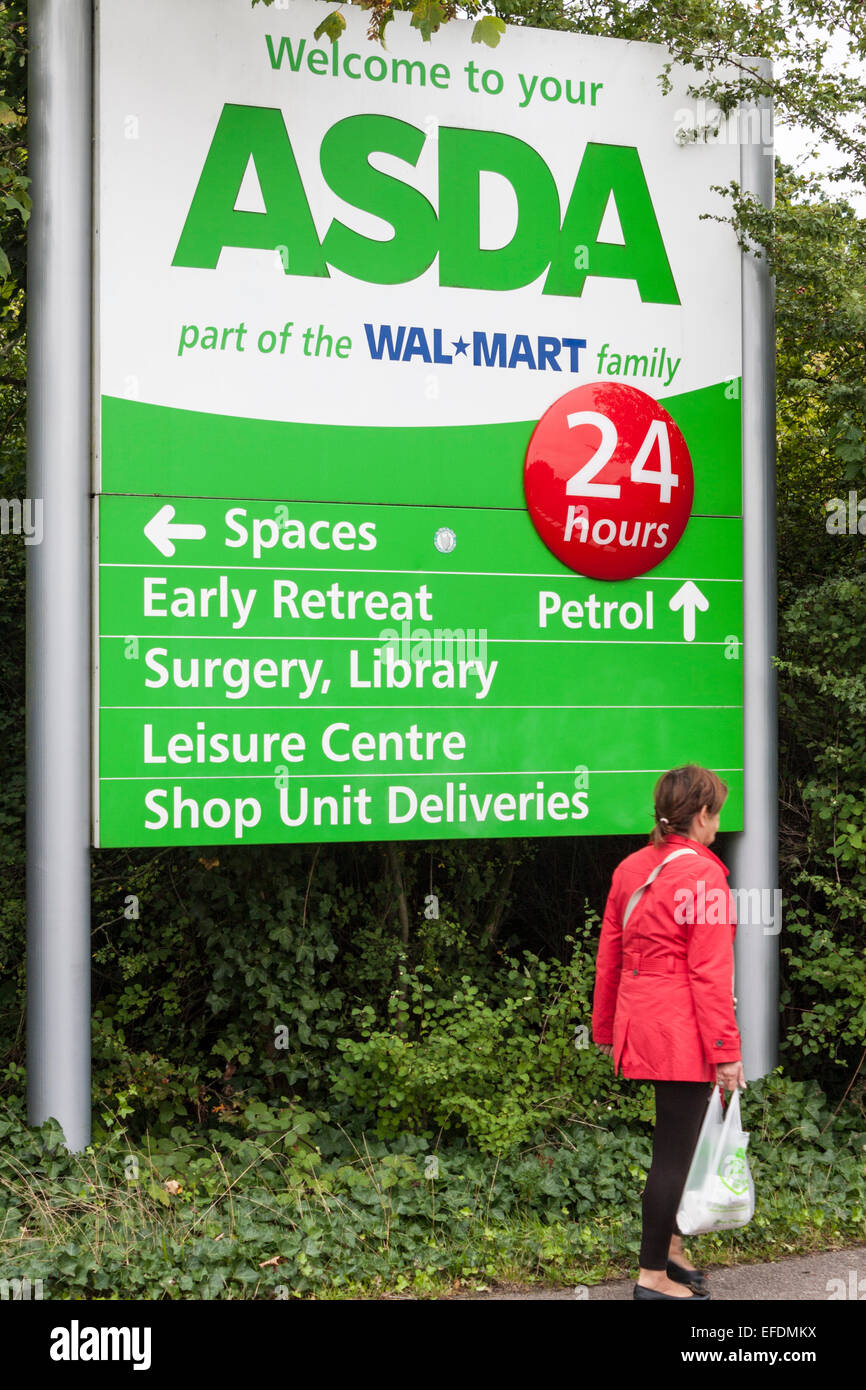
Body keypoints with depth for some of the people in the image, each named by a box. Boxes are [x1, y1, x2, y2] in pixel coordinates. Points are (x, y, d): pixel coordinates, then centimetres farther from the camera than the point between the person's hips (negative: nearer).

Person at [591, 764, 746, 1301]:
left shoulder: (630, 869, 10)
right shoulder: (702, 875, -14)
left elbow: (608, 956, 14)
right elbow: (711, 971, -16)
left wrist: (607, 1030, 21)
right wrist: (726, 1050, -14)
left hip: (640, 1026, 8)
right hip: (684, 1033, -8)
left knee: (676, 1138, 22)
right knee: (676, 1149, 1)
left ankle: (670, 1245, 30)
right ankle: (654, 1275, 8)